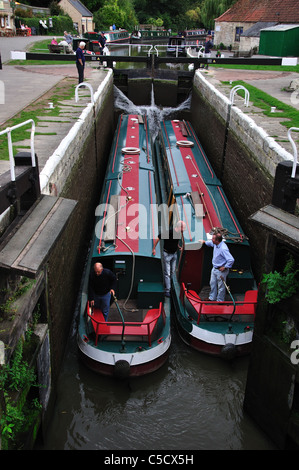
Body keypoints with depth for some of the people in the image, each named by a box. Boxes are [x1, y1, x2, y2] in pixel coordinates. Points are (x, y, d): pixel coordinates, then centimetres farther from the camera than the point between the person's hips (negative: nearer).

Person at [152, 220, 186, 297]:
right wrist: (154, 249, -9)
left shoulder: (179, 233, -3)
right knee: (167, 273, -4)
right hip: (167, 254, -7)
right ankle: (167, 290, 1)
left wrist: (179, 247, 9)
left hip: (174, 254, 7)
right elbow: (158, 238, -16)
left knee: (172, 272, 12)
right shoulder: (169, 232, -25)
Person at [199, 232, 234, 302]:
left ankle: (220, 300, 26)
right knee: (212, 283, 23)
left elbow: (231, 260, -33)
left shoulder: (223, 249, -32)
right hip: (214, 268, 9)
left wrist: (225, 267, -24)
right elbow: (211, 243, 24)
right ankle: (212, 297, 41)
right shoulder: (215, 244, -5)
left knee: (221, 286, 8)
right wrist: (204, 242, 29)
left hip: (221, 270, -9)